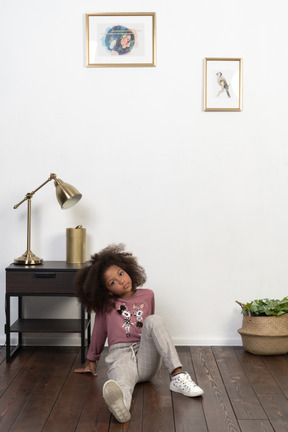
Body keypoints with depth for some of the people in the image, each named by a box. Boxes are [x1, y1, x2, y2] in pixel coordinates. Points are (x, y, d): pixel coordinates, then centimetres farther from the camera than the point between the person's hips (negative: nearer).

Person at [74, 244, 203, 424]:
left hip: (146, 359, 2)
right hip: (121, 355, -2)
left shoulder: (147, 295, 16)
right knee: (122, 384, -39)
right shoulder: (106, 304, 14)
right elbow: (99, 331, 25)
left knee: (154, 320, -28)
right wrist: (92, 361, 33)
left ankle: (178, 375, -41)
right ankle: (118, 403, -76)